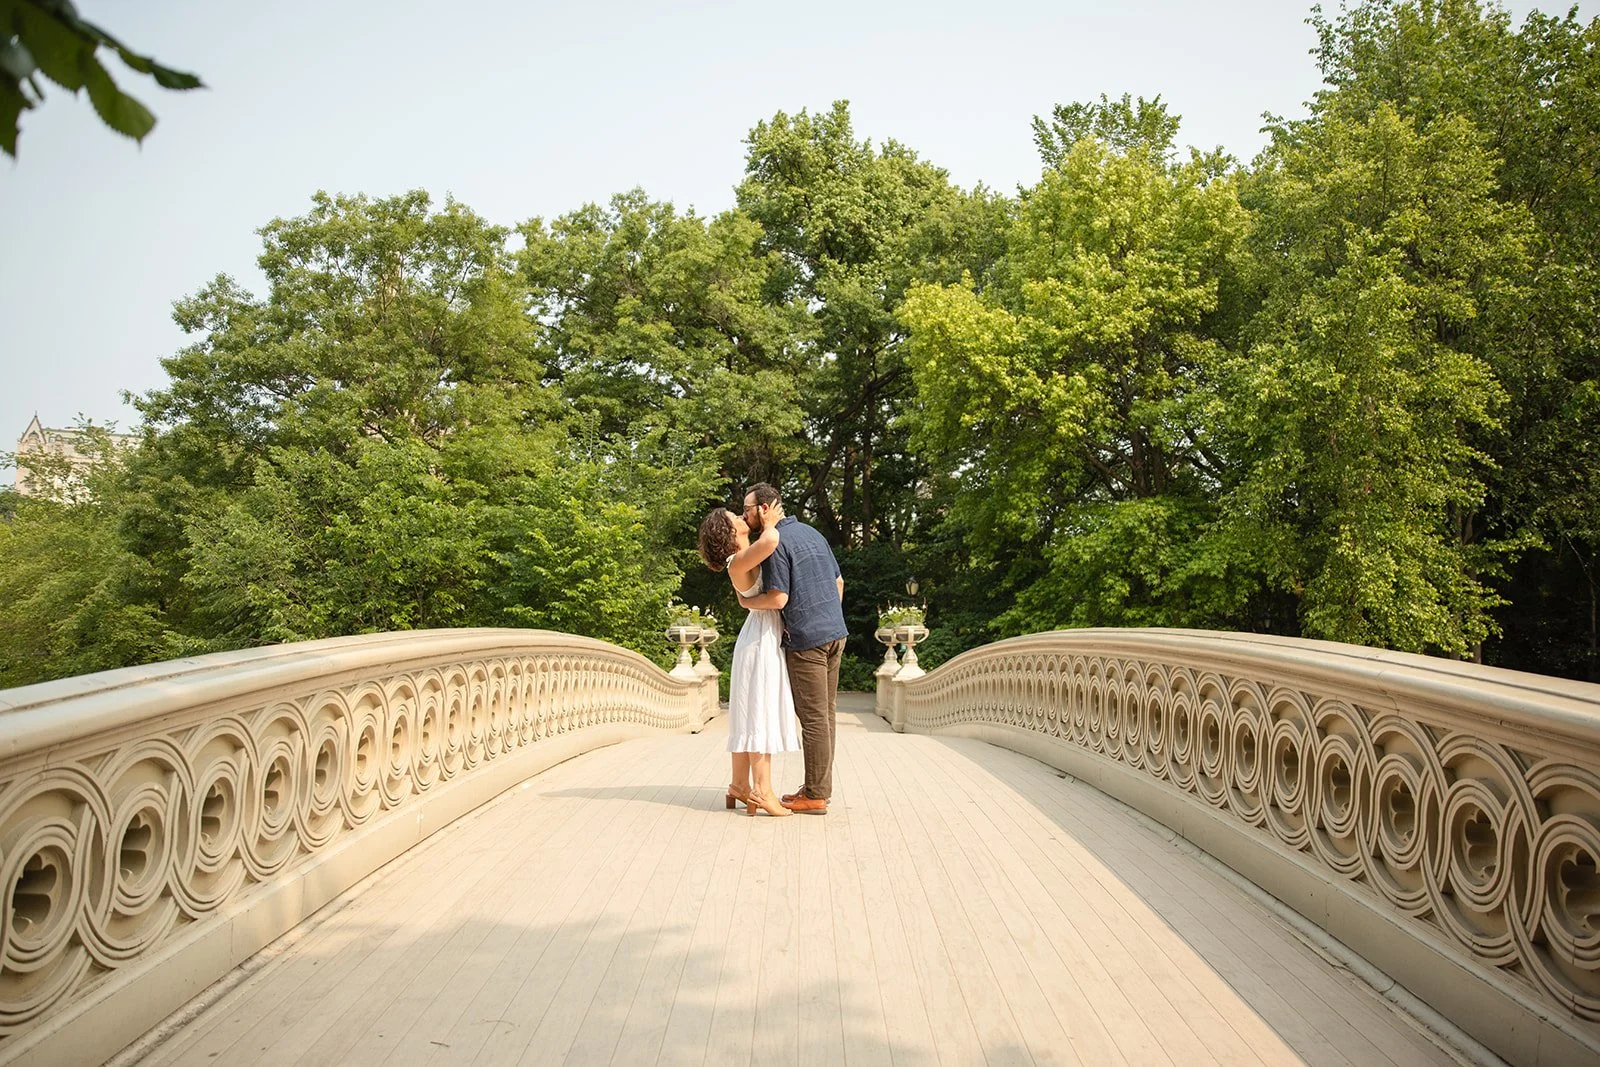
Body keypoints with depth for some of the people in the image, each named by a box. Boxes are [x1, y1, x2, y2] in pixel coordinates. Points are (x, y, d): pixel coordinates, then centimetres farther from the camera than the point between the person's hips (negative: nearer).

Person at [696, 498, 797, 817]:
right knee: (759, 714, -10)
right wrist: (769, 523, -14)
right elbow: (770, 540, -34)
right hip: (760, 641, -9)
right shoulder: (738, 562, -16)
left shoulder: (749, 556, 13)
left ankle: (740, 786, 12)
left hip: (766, 640, 9)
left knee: (749, 717, 9)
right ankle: (762, 790, -11)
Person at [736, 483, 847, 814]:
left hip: (806, 639, -9)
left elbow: (778, 598, -18)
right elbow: (839, 582, 19)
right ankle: (820, 786, 20)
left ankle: (815, 796, 3)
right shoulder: (811, 532, 15)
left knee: (813, 717, -3)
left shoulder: (775, 542, -12)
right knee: (827, 712, 12)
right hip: (836, 633, 9)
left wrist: (744, 601, -1)